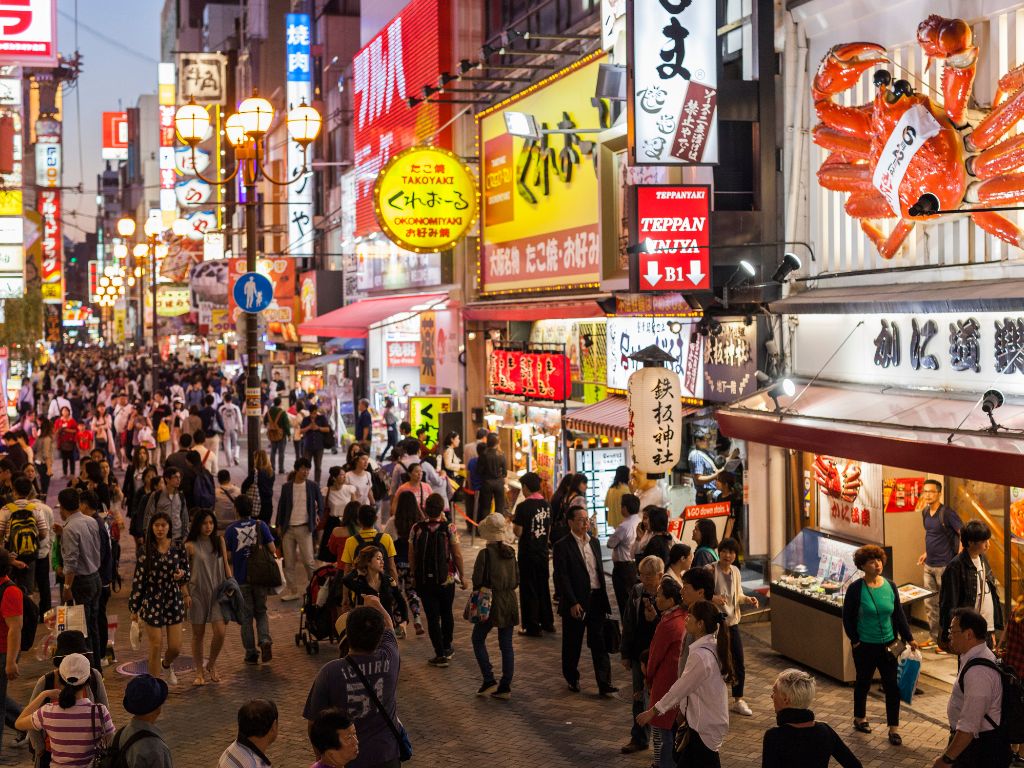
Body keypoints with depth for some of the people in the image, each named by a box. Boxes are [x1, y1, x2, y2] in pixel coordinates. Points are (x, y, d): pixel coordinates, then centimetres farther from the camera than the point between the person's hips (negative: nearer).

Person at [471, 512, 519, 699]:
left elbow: (477, 580, -13)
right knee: (506, 645, 10)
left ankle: (489, 681, 3)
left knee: (478, 640, 11)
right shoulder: (510, 552, 3)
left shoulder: (485, 553, -15)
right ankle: (505, 687, 12)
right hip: (510, 603, 5)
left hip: (491, 602, -5)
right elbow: (517, 580, 8)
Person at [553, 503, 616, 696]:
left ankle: (604, 684, 3)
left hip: (596, 599, 5)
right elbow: (562, 578, -13)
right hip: (576, 602, -5)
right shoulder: (562, 546, -9)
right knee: (572, 644, 9)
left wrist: (603, 597, 13)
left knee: (599, 643, 2)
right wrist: (573, 603, -17)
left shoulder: (594, 542, 11)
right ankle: (572, 679, 26)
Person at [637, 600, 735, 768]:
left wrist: (652, 711, -8)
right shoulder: (712, 646, 2)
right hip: (709, 720, 9)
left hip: (703, 725, -9)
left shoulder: (700, 655, -26)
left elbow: (680, 688, -17)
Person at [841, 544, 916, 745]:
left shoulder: (890, 586, 0)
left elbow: (898, 614, 7)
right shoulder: (855, 589, -12)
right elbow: (847, 618, -5)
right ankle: (859, 718, 36)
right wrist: (855, 641, -8)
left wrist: (909, 638, 4)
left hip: (888, 645, 3)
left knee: (892, 685, 0)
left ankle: (894, 729, 9)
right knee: (863, 682, 15)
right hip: (865, 646, -3)